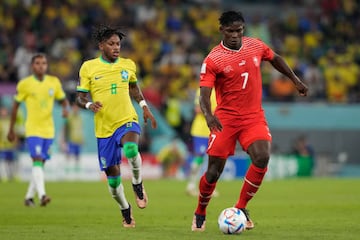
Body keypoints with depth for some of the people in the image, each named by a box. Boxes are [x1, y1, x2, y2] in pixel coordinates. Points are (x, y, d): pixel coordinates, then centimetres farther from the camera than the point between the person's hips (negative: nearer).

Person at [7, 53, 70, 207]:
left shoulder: (54, 82, 5)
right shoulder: (24, 84, -3)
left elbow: (63, 100, 15)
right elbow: (15, 106, 5)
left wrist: (65, 109, -10)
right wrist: (11, 129, 8)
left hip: (48, 130, 4)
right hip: (32, 129, -4)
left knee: (41, 164, 9)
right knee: (37, 160, -19)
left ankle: (29, 196, 21)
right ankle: (42, 195, -31)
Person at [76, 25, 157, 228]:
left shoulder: (128, 65, 6)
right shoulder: (88, 68, -1)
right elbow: (80, 98, 2)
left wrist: (145, 107, 14)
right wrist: (89, 105, -19)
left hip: (127, 121, 0)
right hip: (104, 128, 0)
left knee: (131, 150, -35)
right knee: (112, 175, 3)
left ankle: (138, 185, -7)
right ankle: (126, 211, 27)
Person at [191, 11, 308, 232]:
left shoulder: (255, 46, 1)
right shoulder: (213, 60, -12)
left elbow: (275, 59, 22)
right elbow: (204, 94, -19)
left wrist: (296, 80, 24)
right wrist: (208, 115, -38)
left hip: (254, 116, 3)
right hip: (226, 118, -3)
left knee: (262, 158, -21)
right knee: (214, 170, -3)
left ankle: (241, 208, -4)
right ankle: (200, 214, 23)